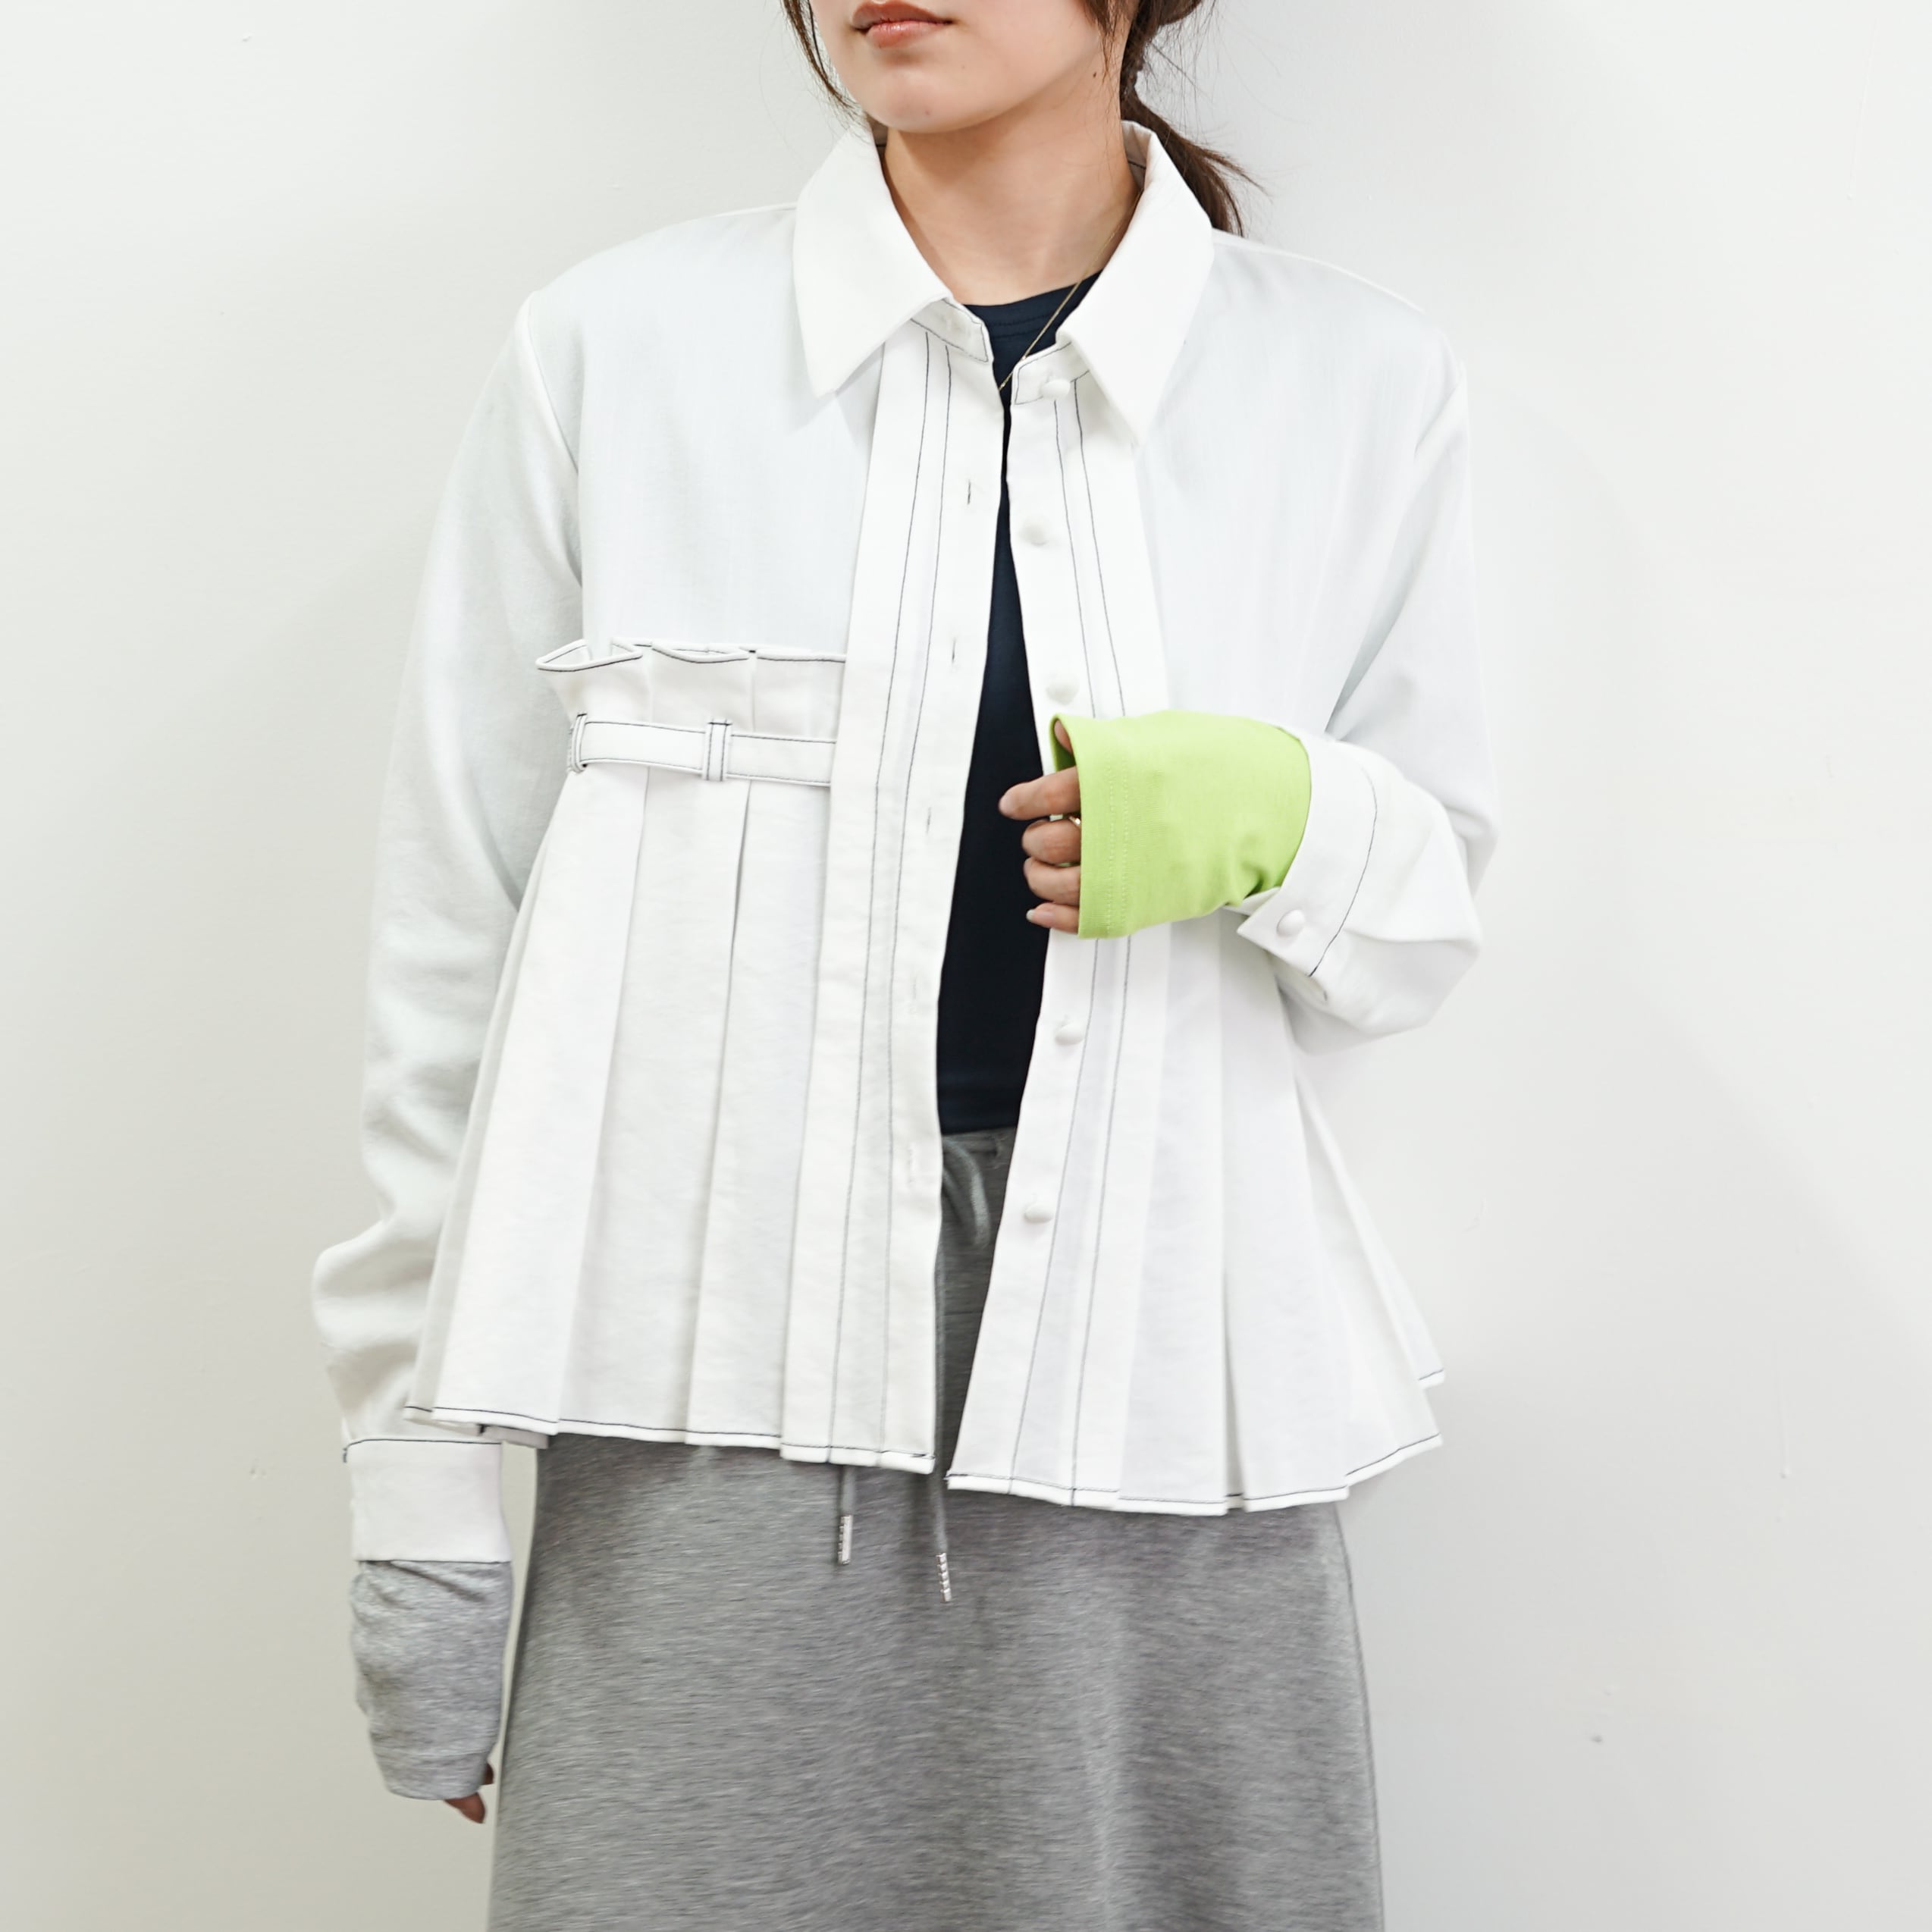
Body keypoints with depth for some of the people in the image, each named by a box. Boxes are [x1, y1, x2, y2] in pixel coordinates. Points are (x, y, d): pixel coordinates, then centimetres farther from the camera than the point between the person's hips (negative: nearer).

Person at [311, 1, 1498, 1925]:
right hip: (717, 1399, -1)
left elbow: (1422, 929, 14)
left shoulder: (1355, 382, 4)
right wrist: (420, 1500, 3)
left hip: (1147, 1400, 1)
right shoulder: (613, 347, 1)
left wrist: (1281, 816, -10)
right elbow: (454, 934, 3)